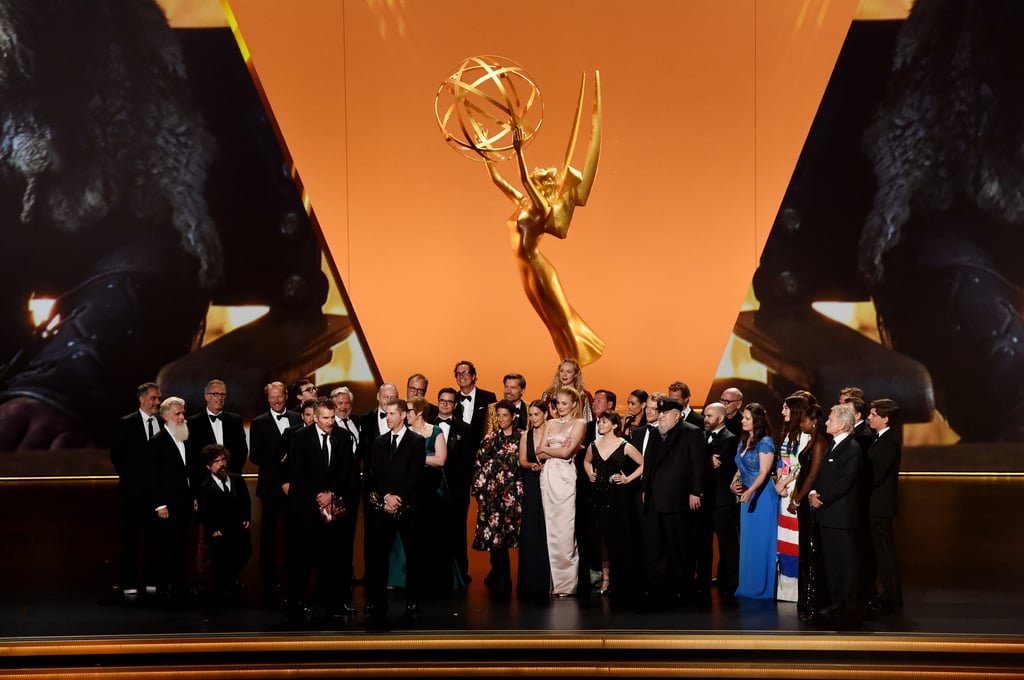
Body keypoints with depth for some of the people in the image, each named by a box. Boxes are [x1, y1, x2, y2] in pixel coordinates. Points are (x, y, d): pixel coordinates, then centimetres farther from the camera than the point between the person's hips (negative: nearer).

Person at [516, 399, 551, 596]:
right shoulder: (525, 435, 10)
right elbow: (522, 461, 6)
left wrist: (544, 465, -21)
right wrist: (533, 465, -13)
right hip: (531, 486, 3)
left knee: (546, 530, -5)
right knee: (529, 531, 1)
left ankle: (546, 580, 2)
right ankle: (530, 581, 6)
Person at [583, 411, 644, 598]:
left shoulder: (625, 446, -4)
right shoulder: (594, 446, 8)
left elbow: (643, 464, 1)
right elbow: (586, 461, 29)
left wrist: (628, 479, -4)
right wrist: (590, 475, 13)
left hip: (617, 494, -4)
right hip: (598, 494, 4)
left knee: (618, 535, -2)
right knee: (601, 535, 3)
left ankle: (621, 581, 8)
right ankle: (605, 577, 10)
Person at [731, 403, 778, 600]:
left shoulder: (765, 442, -12)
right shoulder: (743, 442, 12)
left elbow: (764, 472, -18)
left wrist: (750, 491, -30)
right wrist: (734, 482, 1)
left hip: (762, 495, -8)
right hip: (746, 495, 8)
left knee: (760, 541, -2)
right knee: (747, 541, 12)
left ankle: (763, 587, 7)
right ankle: (749, 585, 20)